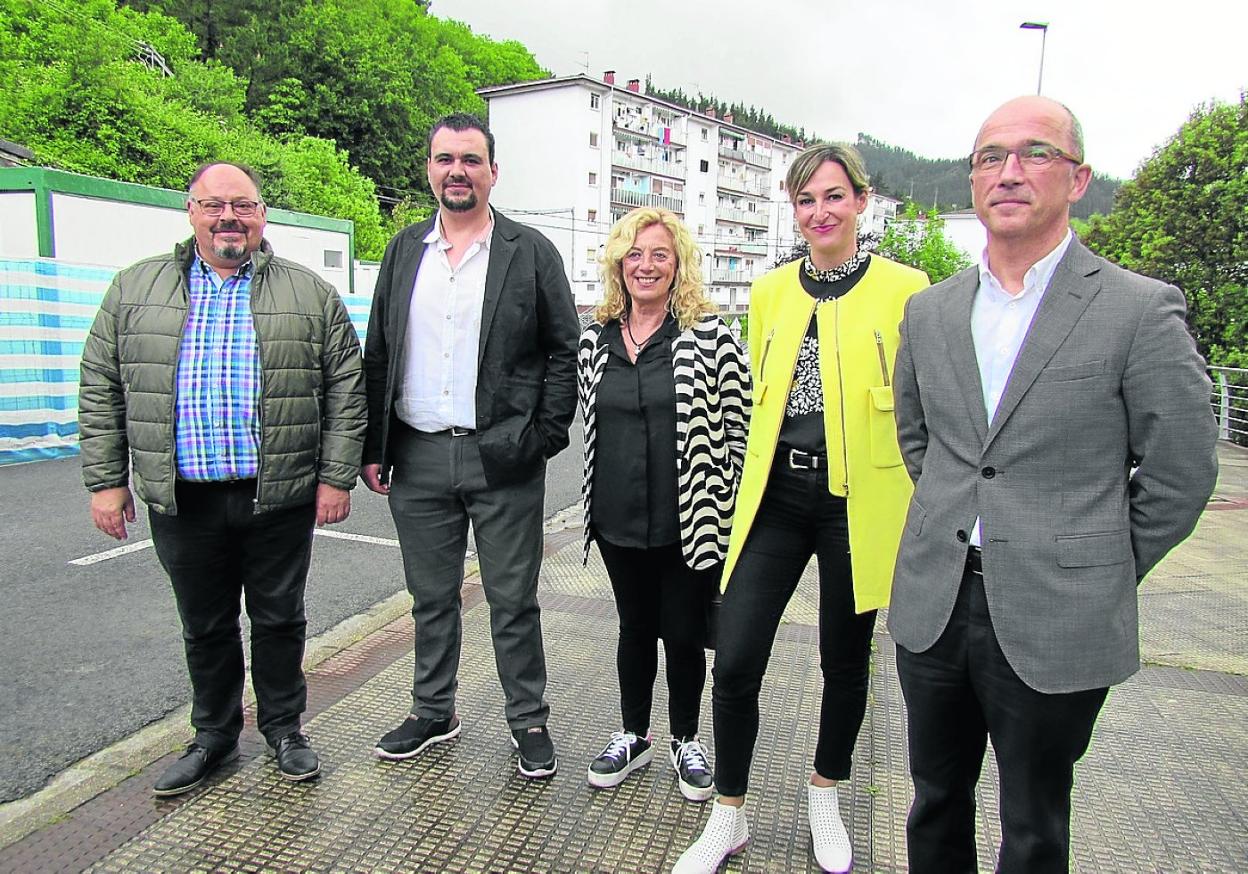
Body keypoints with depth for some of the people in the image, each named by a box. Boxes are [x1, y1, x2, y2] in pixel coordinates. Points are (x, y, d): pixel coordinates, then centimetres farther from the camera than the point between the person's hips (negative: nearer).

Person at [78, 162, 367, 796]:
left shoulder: (310, 294, 2)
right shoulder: (135, 289, 7)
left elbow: (345, 389, 0)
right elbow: (101, 388, 8)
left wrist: (337, 476, -5)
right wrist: (106, 479, 2)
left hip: (279, 499, -1)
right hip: (183, 500, 2)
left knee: (279, 619, 12)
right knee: (205, 627, 15)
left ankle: (284, 729, 31)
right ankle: (214, 736, 34)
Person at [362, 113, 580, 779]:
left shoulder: (531, 252, 0)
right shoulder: (404, 250, 11)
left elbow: (565, 350, 0)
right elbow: (378, 355, 12)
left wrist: (545, 437, -9)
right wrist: (374, 447, 6)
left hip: (503, 460, -3)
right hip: (418, 459, 4)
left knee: (513, 600, 7)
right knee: (430, 598, 16)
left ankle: (529, 719, 25)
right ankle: (433, 713, 34)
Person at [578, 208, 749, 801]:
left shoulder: (710, 336, -8)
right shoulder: (594, 339, 5)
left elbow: (739, 424, -7)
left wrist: (722, 507, -9)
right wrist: (595, 500, 13)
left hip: (692, 523, -3)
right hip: (619, 521, 4)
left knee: (684, 633, 11)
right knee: (635, 628, 19)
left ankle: (685, 740, 35)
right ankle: (633, 736, 38)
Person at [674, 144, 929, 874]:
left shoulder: (904, 289, -3)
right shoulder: (769, 293, 8)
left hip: (859, 501, -2)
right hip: (776, 494, 3)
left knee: (845, 661, 14)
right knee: (735, 661, -2)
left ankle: (825, 799, 41)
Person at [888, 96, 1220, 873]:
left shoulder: (1141, 310, -9)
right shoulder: (929, 313, 5)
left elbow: (1179, 476, -4)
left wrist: (1102, 577, 1)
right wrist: (955, 527, 12)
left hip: (1054, 625, -3)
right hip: (932, 606, 4)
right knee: (936, 810, 21)